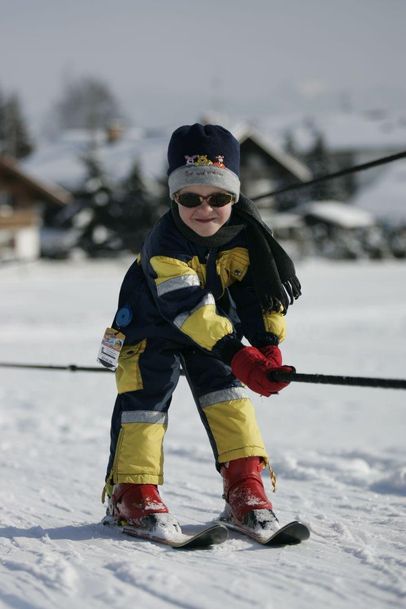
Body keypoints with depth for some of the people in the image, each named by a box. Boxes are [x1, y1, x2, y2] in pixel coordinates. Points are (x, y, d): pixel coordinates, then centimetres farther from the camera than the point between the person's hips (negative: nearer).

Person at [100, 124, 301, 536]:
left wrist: (268, 346, -28)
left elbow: (261, 295, -13)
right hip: (153, 325, -4)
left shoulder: (245, 234, -19)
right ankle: (132, 490, -5)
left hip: (214, 326, 4)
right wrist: (238, 356, -50)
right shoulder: (164, 245, -35)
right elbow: (188, 309, -43)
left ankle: (244, 485, -4)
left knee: (226, 392, -7)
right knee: (145, 395, -13)